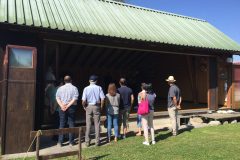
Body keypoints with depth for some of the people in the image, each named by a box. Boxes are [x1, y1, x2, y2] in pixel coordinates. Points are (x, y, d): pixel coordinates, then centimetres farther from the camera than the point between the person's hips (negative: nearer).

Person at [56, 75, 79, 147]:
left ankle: (60, 141, 8)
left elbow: (57, 98, -3)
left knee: (61, 124, 7)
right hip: (72, 107, -1)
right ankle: (71, 141, 10)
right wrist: (68, 105, -11)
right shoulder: (74, 88, 0)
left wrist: (62, 105, -12)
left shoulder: (60, 88, 6)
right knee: (71, 124, 6)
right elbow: (75, 98, -10)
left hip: (62, 108, 1)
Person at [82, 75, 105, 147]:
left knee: (88, 125, 8)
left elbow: (83, 101, -10)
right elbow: (102, 99, -9)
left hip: (88, 107, 0)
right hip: (97, 106, 0)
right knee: (97, 124, 8)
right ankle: (97, 141, 14)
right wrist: (101, 106, 4)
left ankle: (87, 142, 14)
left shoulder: (86, 88, -5)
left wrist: (84, 106, 8)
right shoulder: (99, 88, -5)